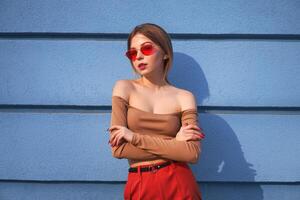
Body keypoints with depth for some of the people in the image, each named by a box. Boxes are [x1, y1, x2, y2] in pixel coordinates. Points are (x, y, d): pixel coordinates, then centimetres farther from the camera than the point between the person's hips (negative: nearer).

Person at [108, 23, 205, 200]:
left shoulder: (184, 97, -2)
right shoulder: (124, 88, -2)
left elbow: (193, 153, -13)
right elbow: (118, 148, -10)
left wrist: (135, 137, -15)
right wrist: (174, 143, -11)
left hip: (178, 184, 0)